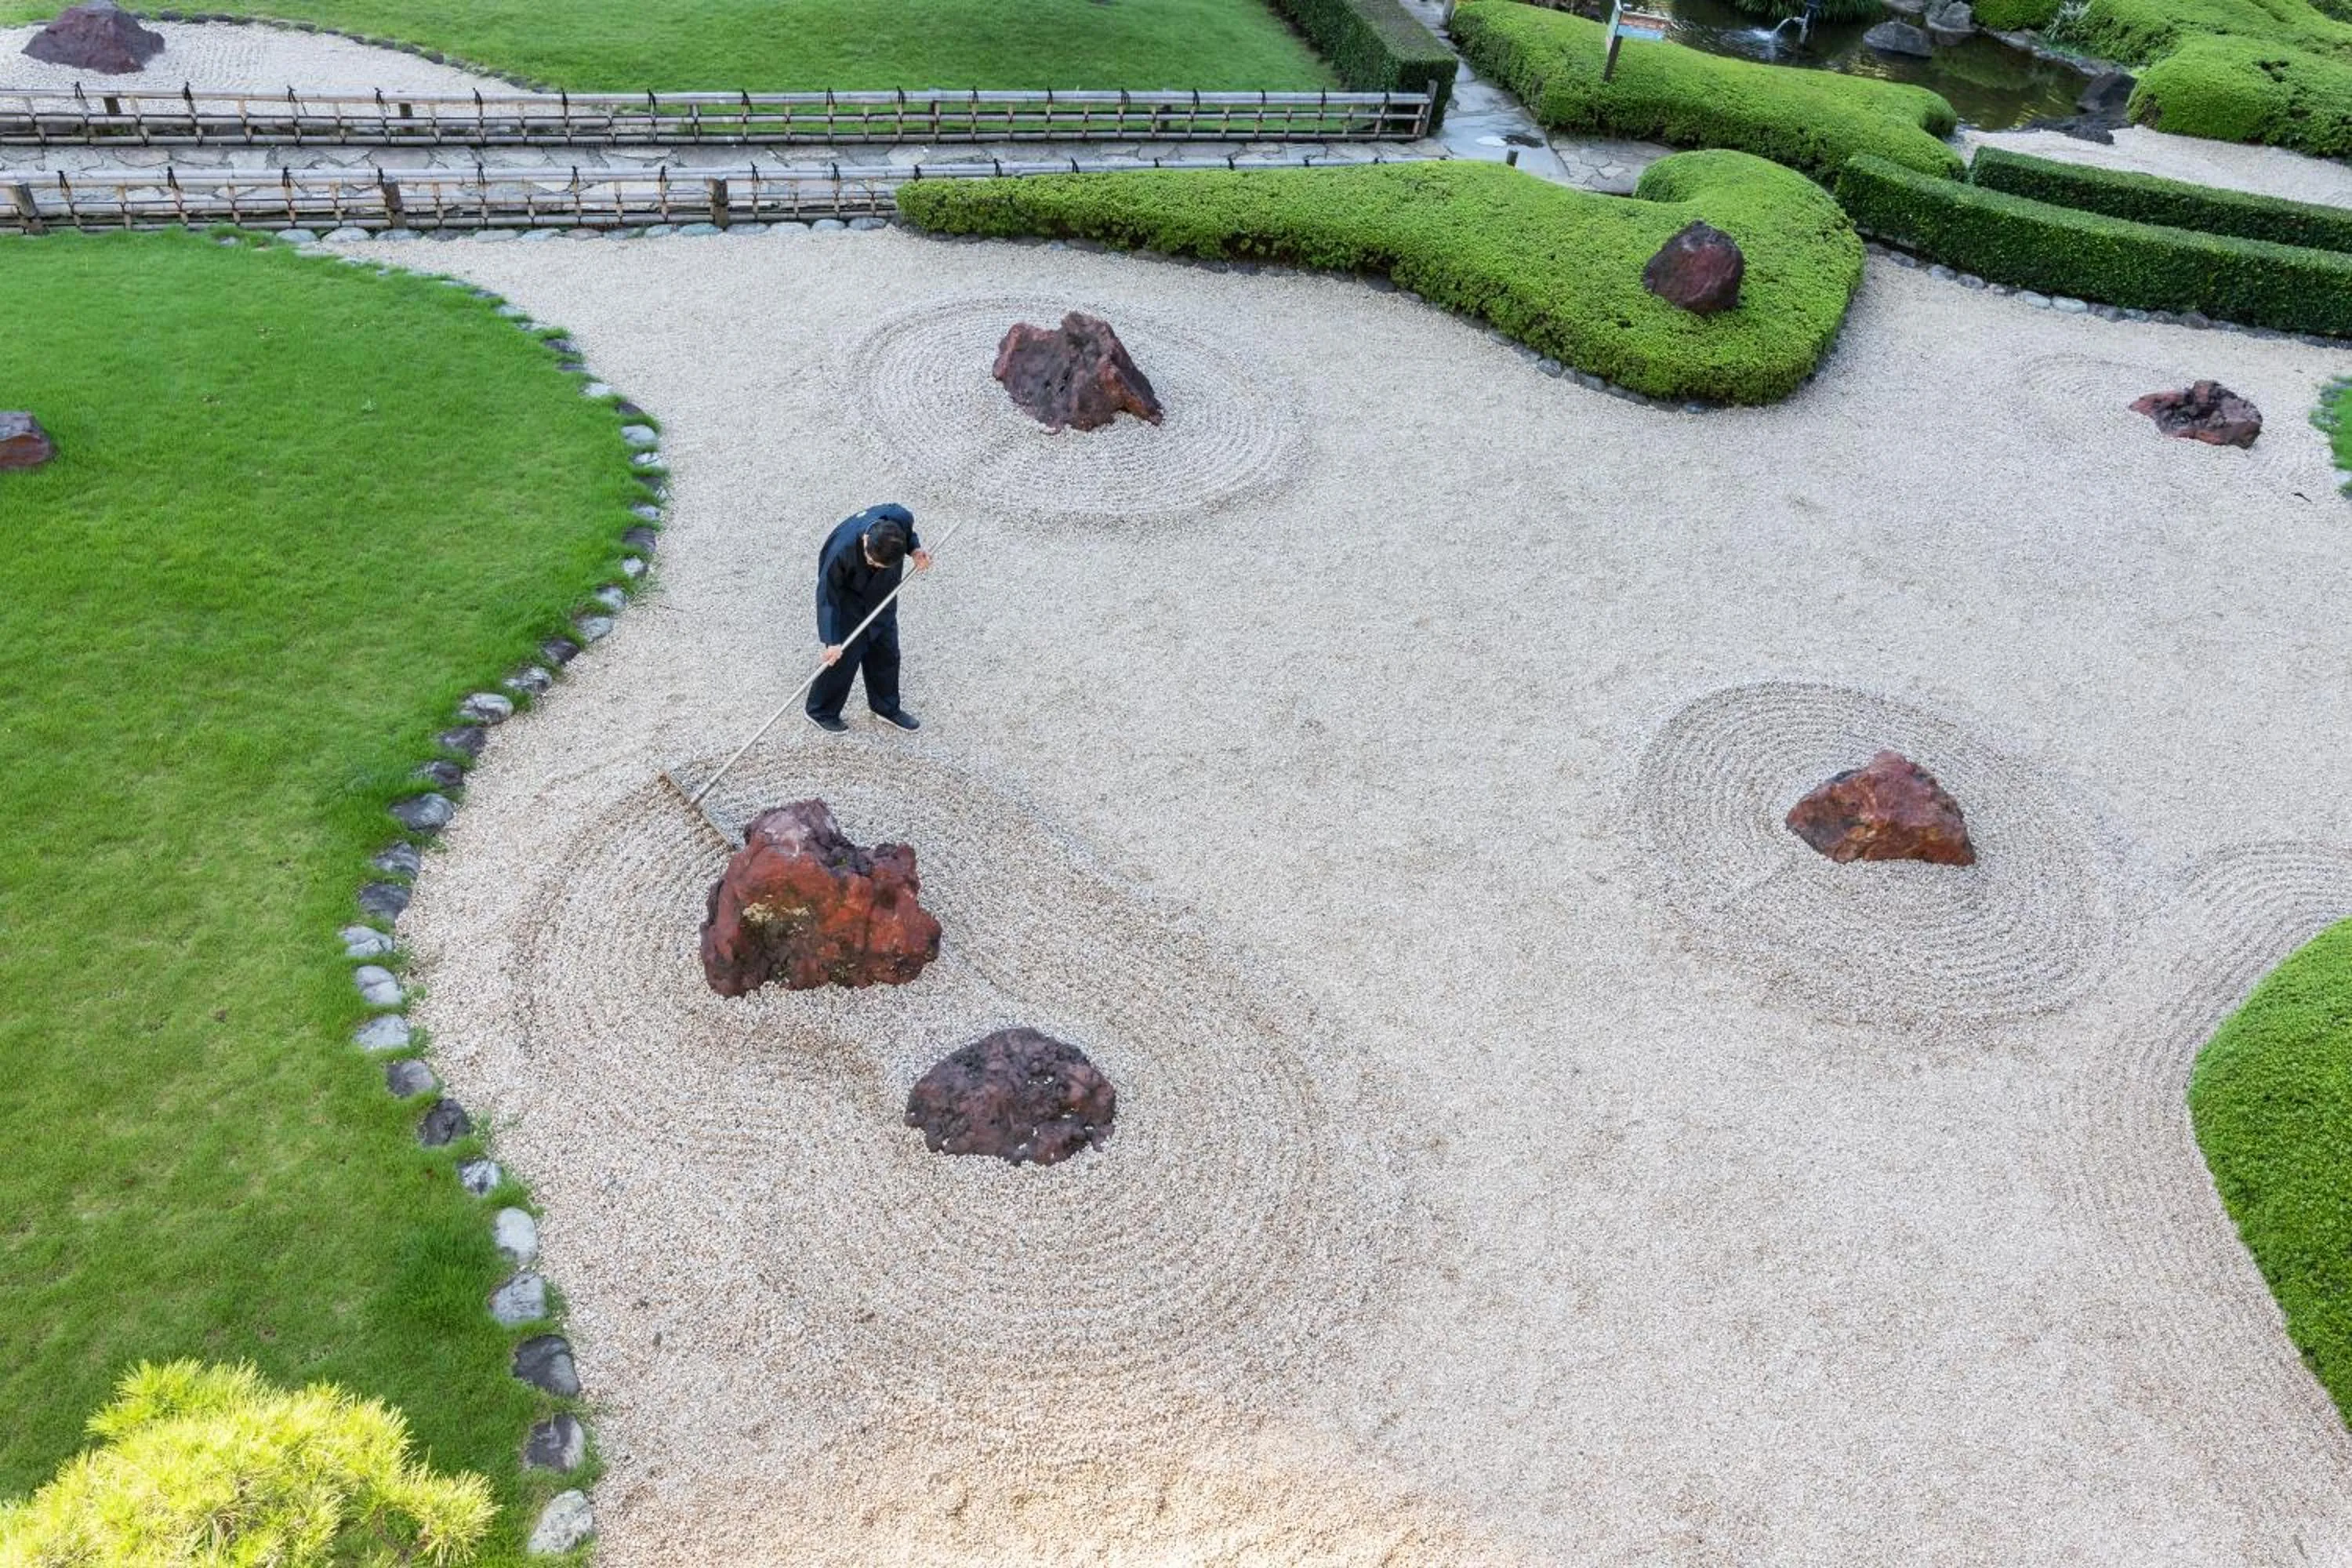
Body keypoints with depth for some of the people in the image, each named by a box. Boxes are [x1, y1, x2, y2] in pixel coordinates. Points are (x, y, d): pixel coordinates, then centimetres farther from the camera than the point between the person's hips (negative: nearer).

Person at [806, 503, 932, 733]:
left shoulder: (901, 518, -30)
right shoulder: (842, 549, -40)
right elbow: (827, 595, -28)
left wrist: (915, 550, -21)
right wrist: (832, 640, -31)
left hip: (882, 598, 5)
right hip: (848, 602, -5)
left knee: (886, 652, 17)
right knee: (844, 656, 2)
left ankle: (887, 707, 39)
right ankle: (821, 712, 25)